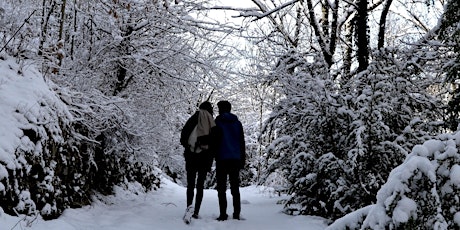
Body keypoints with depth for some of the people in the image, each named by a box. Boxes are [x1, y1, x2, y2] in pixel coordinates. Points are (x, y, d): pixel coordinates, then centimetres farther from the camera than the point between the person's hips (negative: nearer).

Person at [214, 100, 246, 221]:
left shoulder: (218, 122, -1)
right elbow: (242, 142, 10)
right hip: (236, 159, 4)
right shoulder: (237, 123, 11)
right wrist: (242, 160, 14)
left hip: (222, 159, -4)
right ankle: (237, 214, 6)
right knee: (235, 188, 9)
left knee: (221, 188, 0)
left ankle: (223, 214, -5)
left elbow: (214, 142, -4)